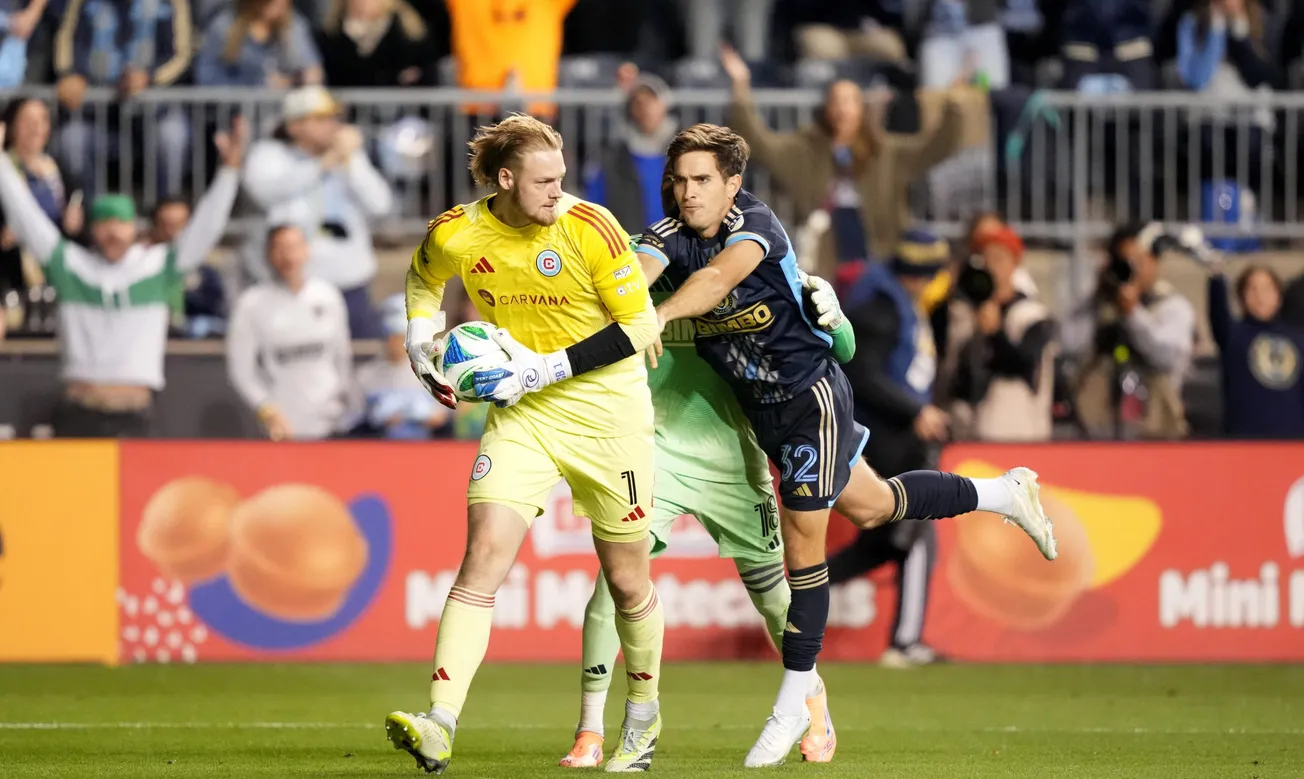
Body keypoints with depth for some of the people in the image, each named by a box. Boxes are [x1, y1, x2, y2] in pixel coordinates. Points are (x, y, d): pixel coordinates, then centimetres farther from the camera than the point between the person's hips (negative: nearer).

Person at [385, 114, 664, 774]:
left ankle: (643, 717, 34)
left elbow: (641, 325, -13)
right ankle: (439, 725, -25)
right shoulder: (454, 236, -7)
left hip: (607, 411, -1)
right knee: (484, 552, -17)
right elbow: (423, 280, 18)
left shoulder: (588, 228, -16)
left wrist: (547, 368, -20)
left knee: (627, 578, 8)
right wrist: (420, 343, 1)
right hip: (522, 415, 2)